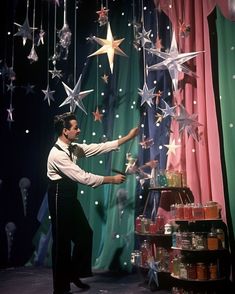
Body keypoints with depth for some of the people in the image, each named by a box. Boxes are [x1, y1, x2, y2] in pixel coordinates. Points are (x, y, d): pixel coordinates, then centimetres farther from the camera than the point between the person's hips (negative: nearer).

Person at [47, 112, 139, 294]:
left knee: (85, 234, 15)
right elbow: (83, 177, -27)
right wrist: (112, 179, -21)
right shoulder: (57, 154, -24)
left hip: (71, 197, 9)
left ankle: (74, 274, 33)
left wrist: (127, 138, -1)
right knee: (62, 241, 2)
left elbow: (98, 148, 1)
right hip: (60, 199, -9)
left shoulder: (74, 148, 3)